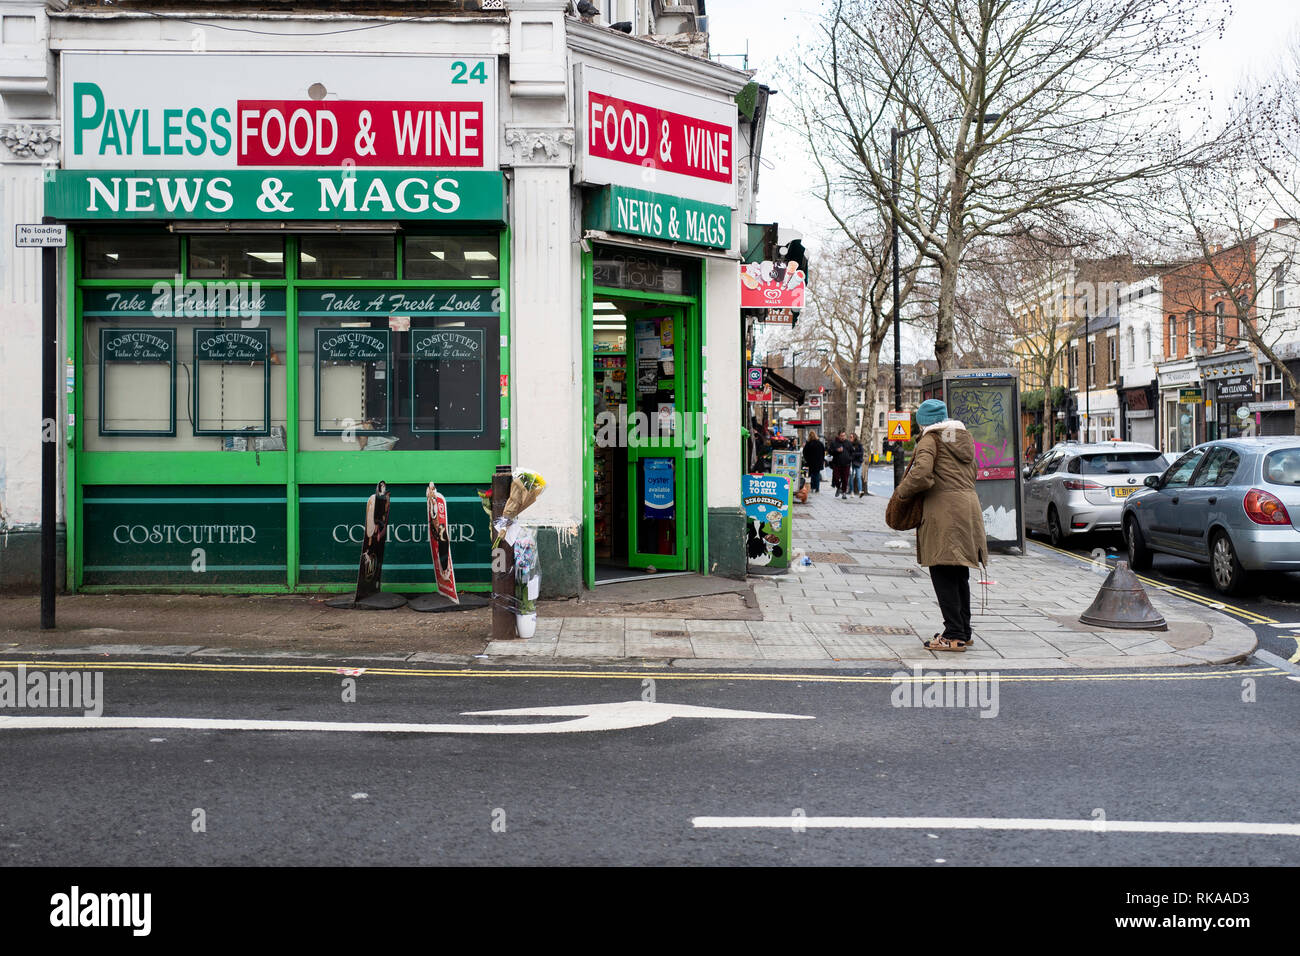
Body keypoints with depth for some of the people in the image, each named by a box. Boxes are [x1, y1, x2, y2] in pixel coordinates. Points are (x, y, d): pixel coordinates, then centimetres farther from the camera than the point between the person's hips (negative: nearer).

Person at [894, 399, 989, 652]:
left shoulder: (930, 439, -6)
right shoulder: (964, 437, 19)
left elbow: (921, 472, -19)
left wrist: (903, 491, -4)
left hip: (943, 509, -8)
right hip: (969, 505, 8)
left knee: (943, 575, -5)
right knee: (959, 574, 16)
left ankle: (954, 635, -8)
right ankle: (964, 631, 22)